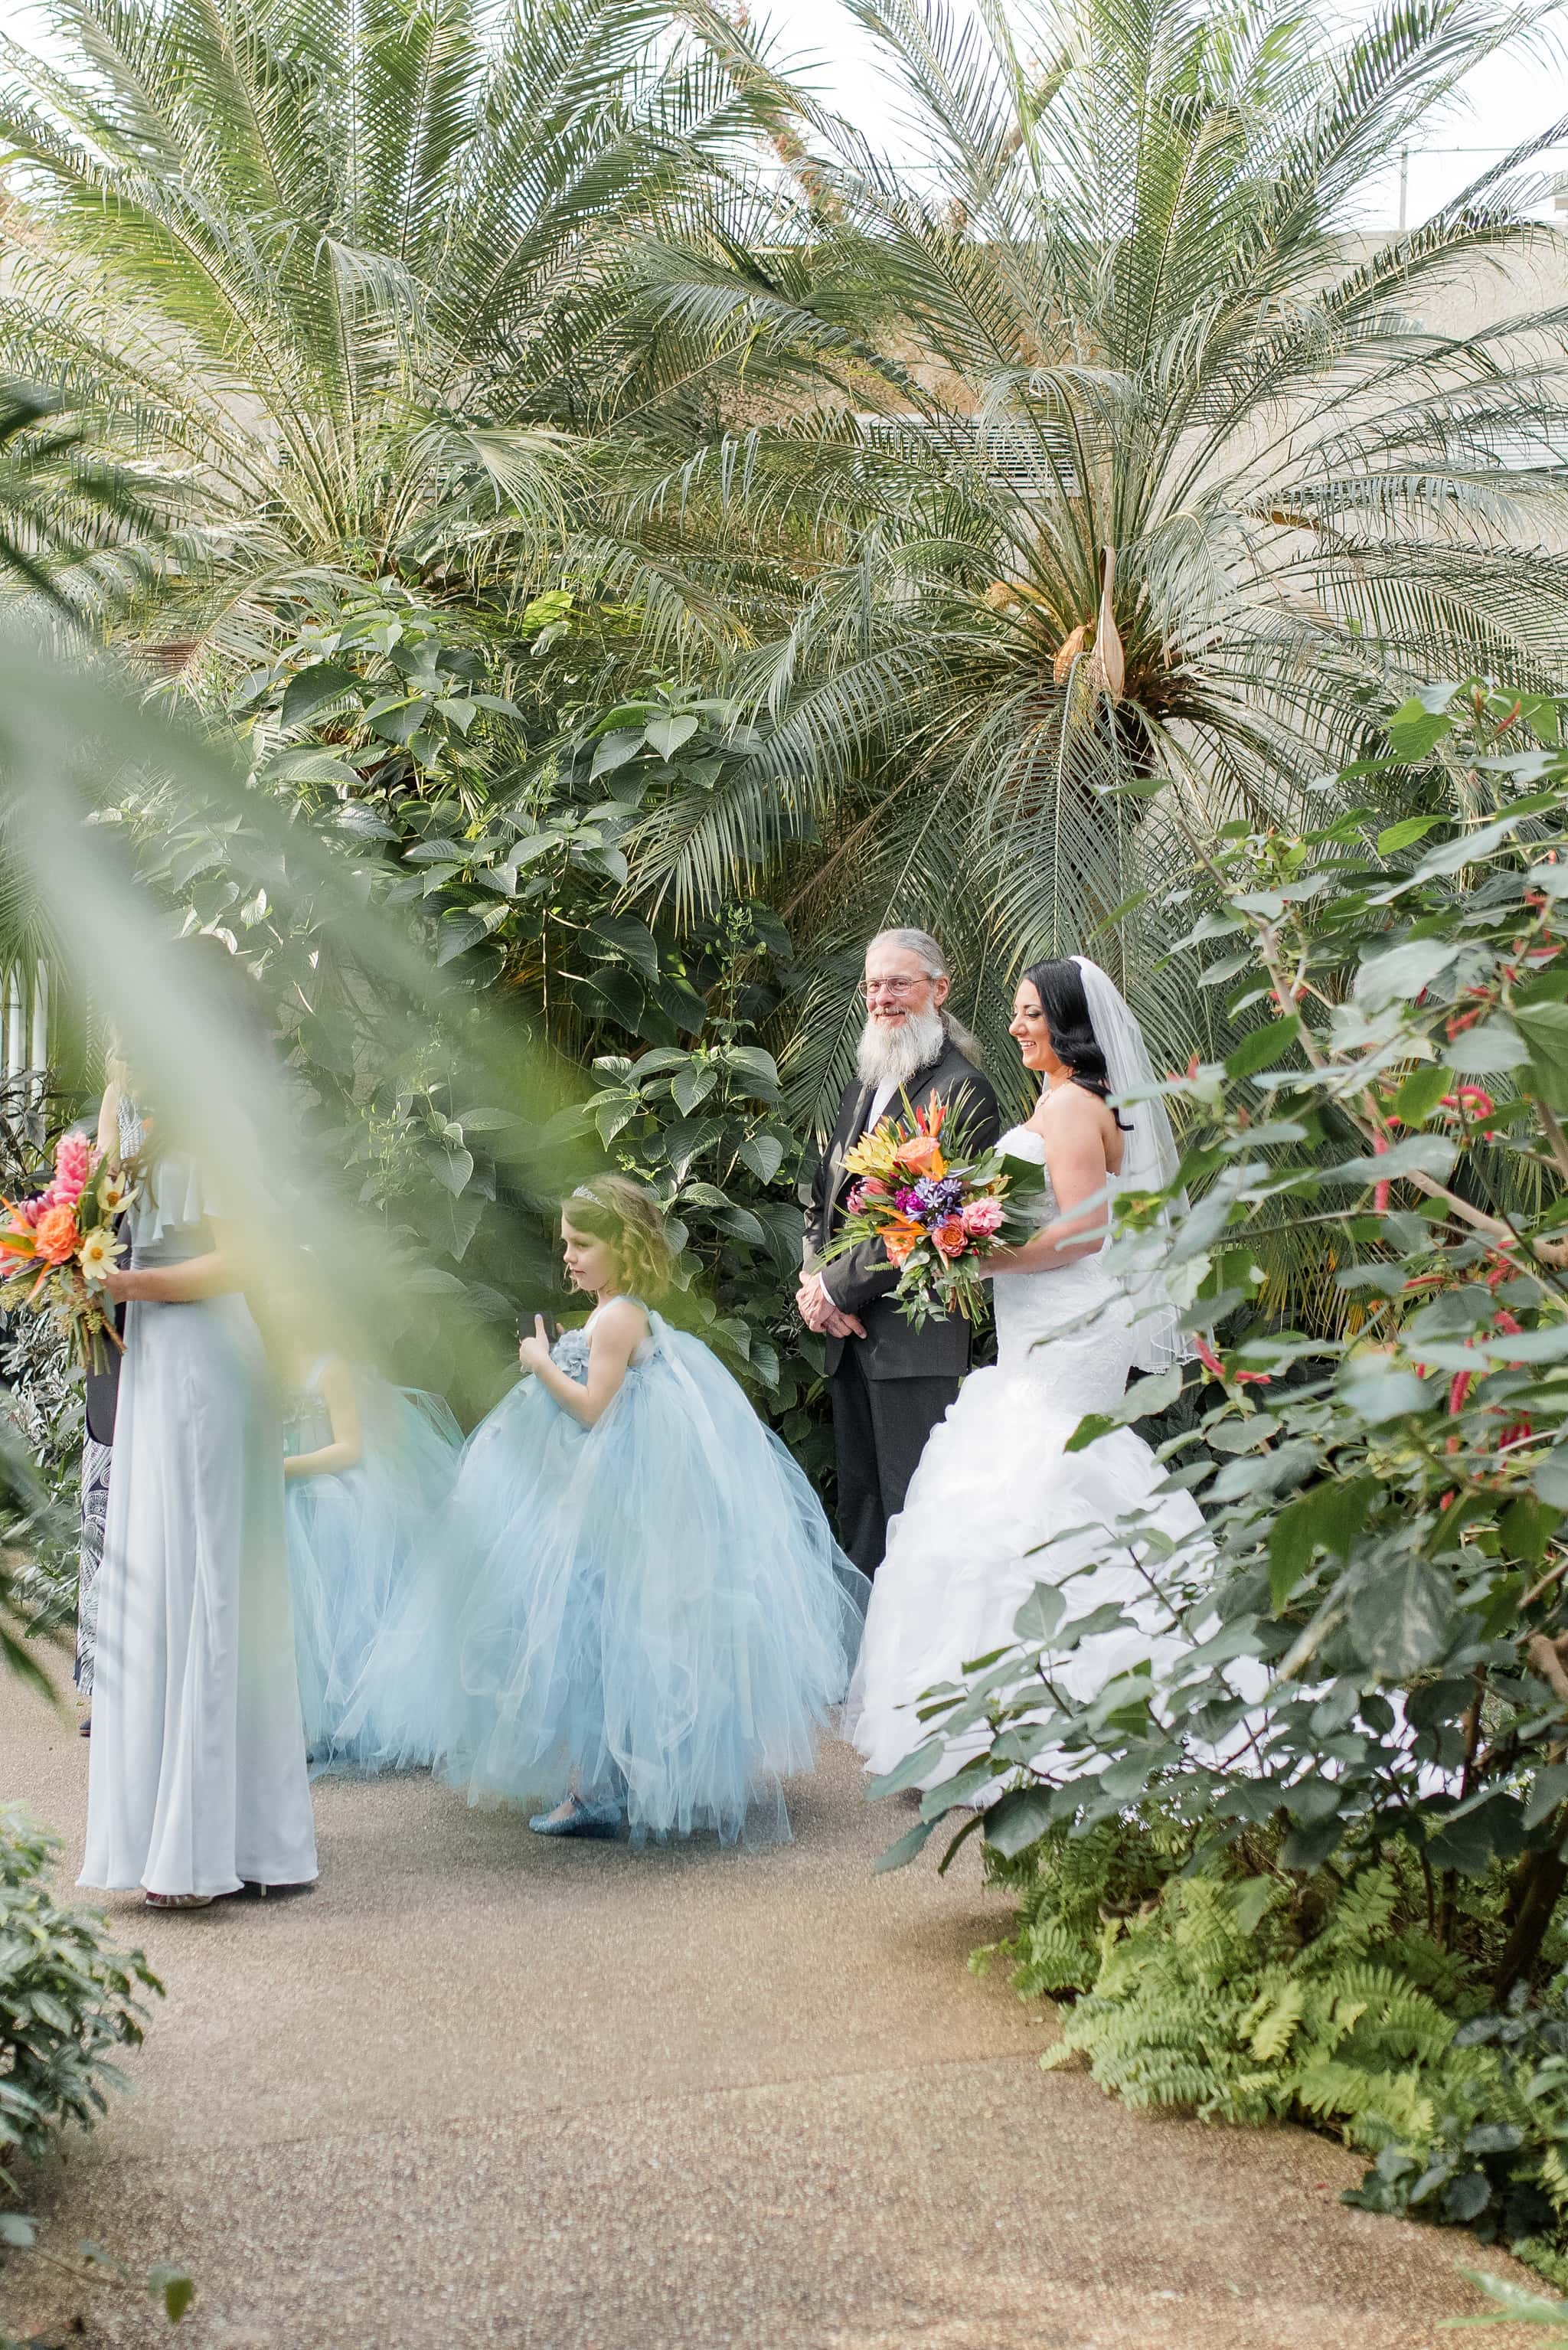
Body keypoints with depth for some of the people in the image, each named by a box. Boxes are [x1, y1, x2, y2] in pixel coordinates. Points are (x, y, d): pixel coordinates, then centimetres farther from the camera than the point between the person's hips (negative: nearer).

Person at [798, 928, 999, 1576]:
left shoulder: (961, 1089, -8)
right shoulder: (865, 1084, 19)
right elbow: (824, 1194, 19)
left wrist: (839, 1287, -12)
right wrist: (815, 1280, 0)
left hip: (914, 1333, -8)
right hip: (848, 1329, 8)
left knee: (913, 1504, -7)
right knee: (858, 1498, 13)